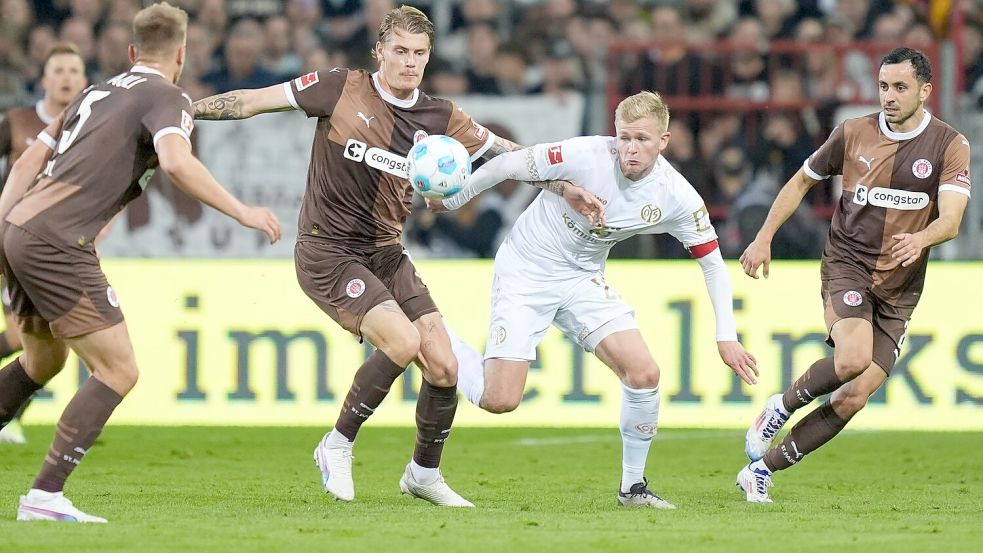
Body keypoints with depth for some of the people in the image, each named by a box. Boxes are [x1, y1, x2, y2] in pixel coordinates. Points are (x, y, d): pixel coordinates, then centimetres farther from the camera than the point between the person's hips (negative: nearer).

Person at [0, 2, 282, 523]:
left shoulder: (96, 92, 23)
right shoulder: (167, 98, -2)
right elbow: (176, 162, -22)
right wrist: (242, 212, -18)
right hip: (57, 244, -9)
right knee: (118, 370, -5)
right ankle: (45, 496, -13)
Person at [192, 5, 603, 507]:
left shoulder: (437, 118, 3)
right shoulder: (341, 88, -9)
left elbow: (508, 154, 13)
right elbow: (255, 101, -5)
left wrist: (568, 189, 6)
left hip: (385, 253, 5)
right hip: (326, 252, -5)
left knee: (443, 366, -4)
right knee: (402, 340, -26)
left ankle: (424, 475, 20)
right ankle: (337, 447, -6)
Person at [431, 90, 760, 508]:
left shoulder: (677, 198, -13)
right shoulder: (586, 156, -25)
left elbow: (712, 261, -1)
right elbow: (508, 165, -14)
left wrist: (726, 337, -6)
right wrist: (450, 202, -5)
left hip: (582, 279, 4)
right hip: (525, 270, -4)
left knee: (644, 372, -14)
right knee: (499, 400, -14)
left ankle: (632, 487, 5)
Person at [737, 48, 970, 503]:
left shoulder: (950, 146, -2)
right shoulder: (852, 133, 2)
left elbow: (950, 220, -14)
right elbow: (801, 182, 16)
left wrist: (920, 239, -36)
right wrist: (764, 238, 8)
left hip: (898, 291, 1)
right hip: (847, 265, -1)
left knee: (854, 397, -7)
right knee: (853, 358, -30)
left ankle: (762, 468, 6)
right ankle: (784, 405, -2)